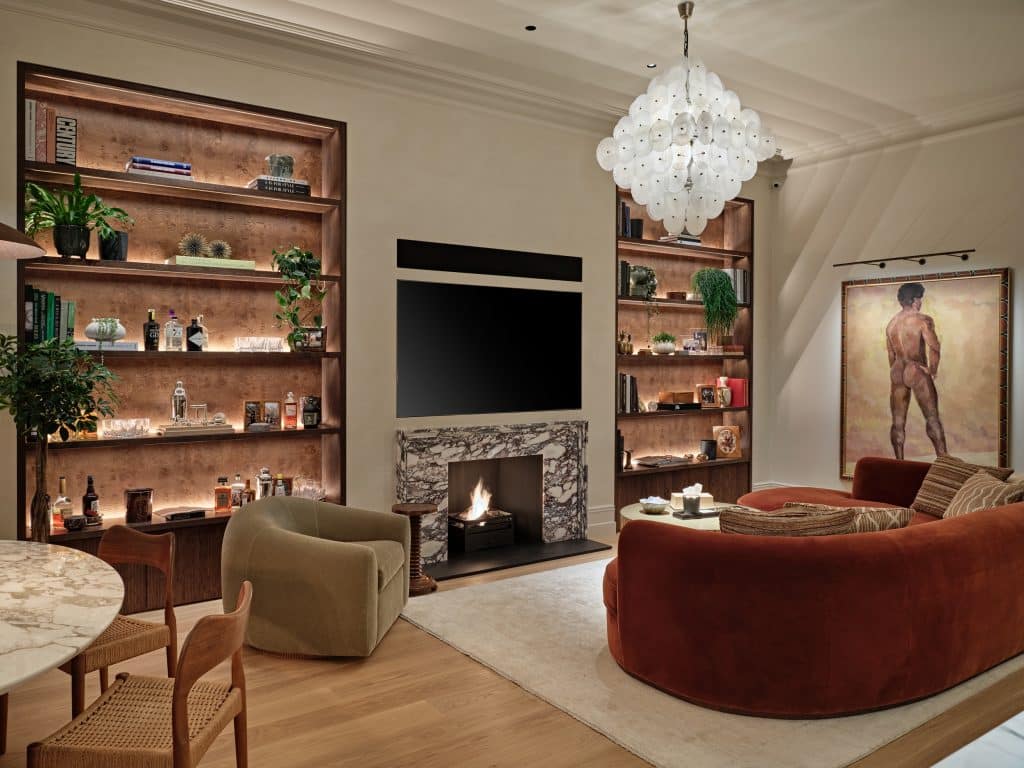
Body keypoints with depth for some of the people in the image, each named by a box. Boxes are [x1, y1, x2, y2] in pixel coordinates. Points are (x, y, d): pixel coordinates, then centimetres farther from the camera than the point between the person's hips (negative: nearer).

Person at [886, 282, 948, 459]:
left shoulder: (891, 323, 11)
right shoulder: (923, 320, -8)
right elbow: (934, 348, -17)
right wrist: (933, 370, -2)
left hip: (897, 371, 6)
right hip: (917, 371, -5)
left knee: (898, 421, 6)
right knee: (932, 417, 1)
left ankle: (899, 462, 8)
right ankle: (943, 458, 1)